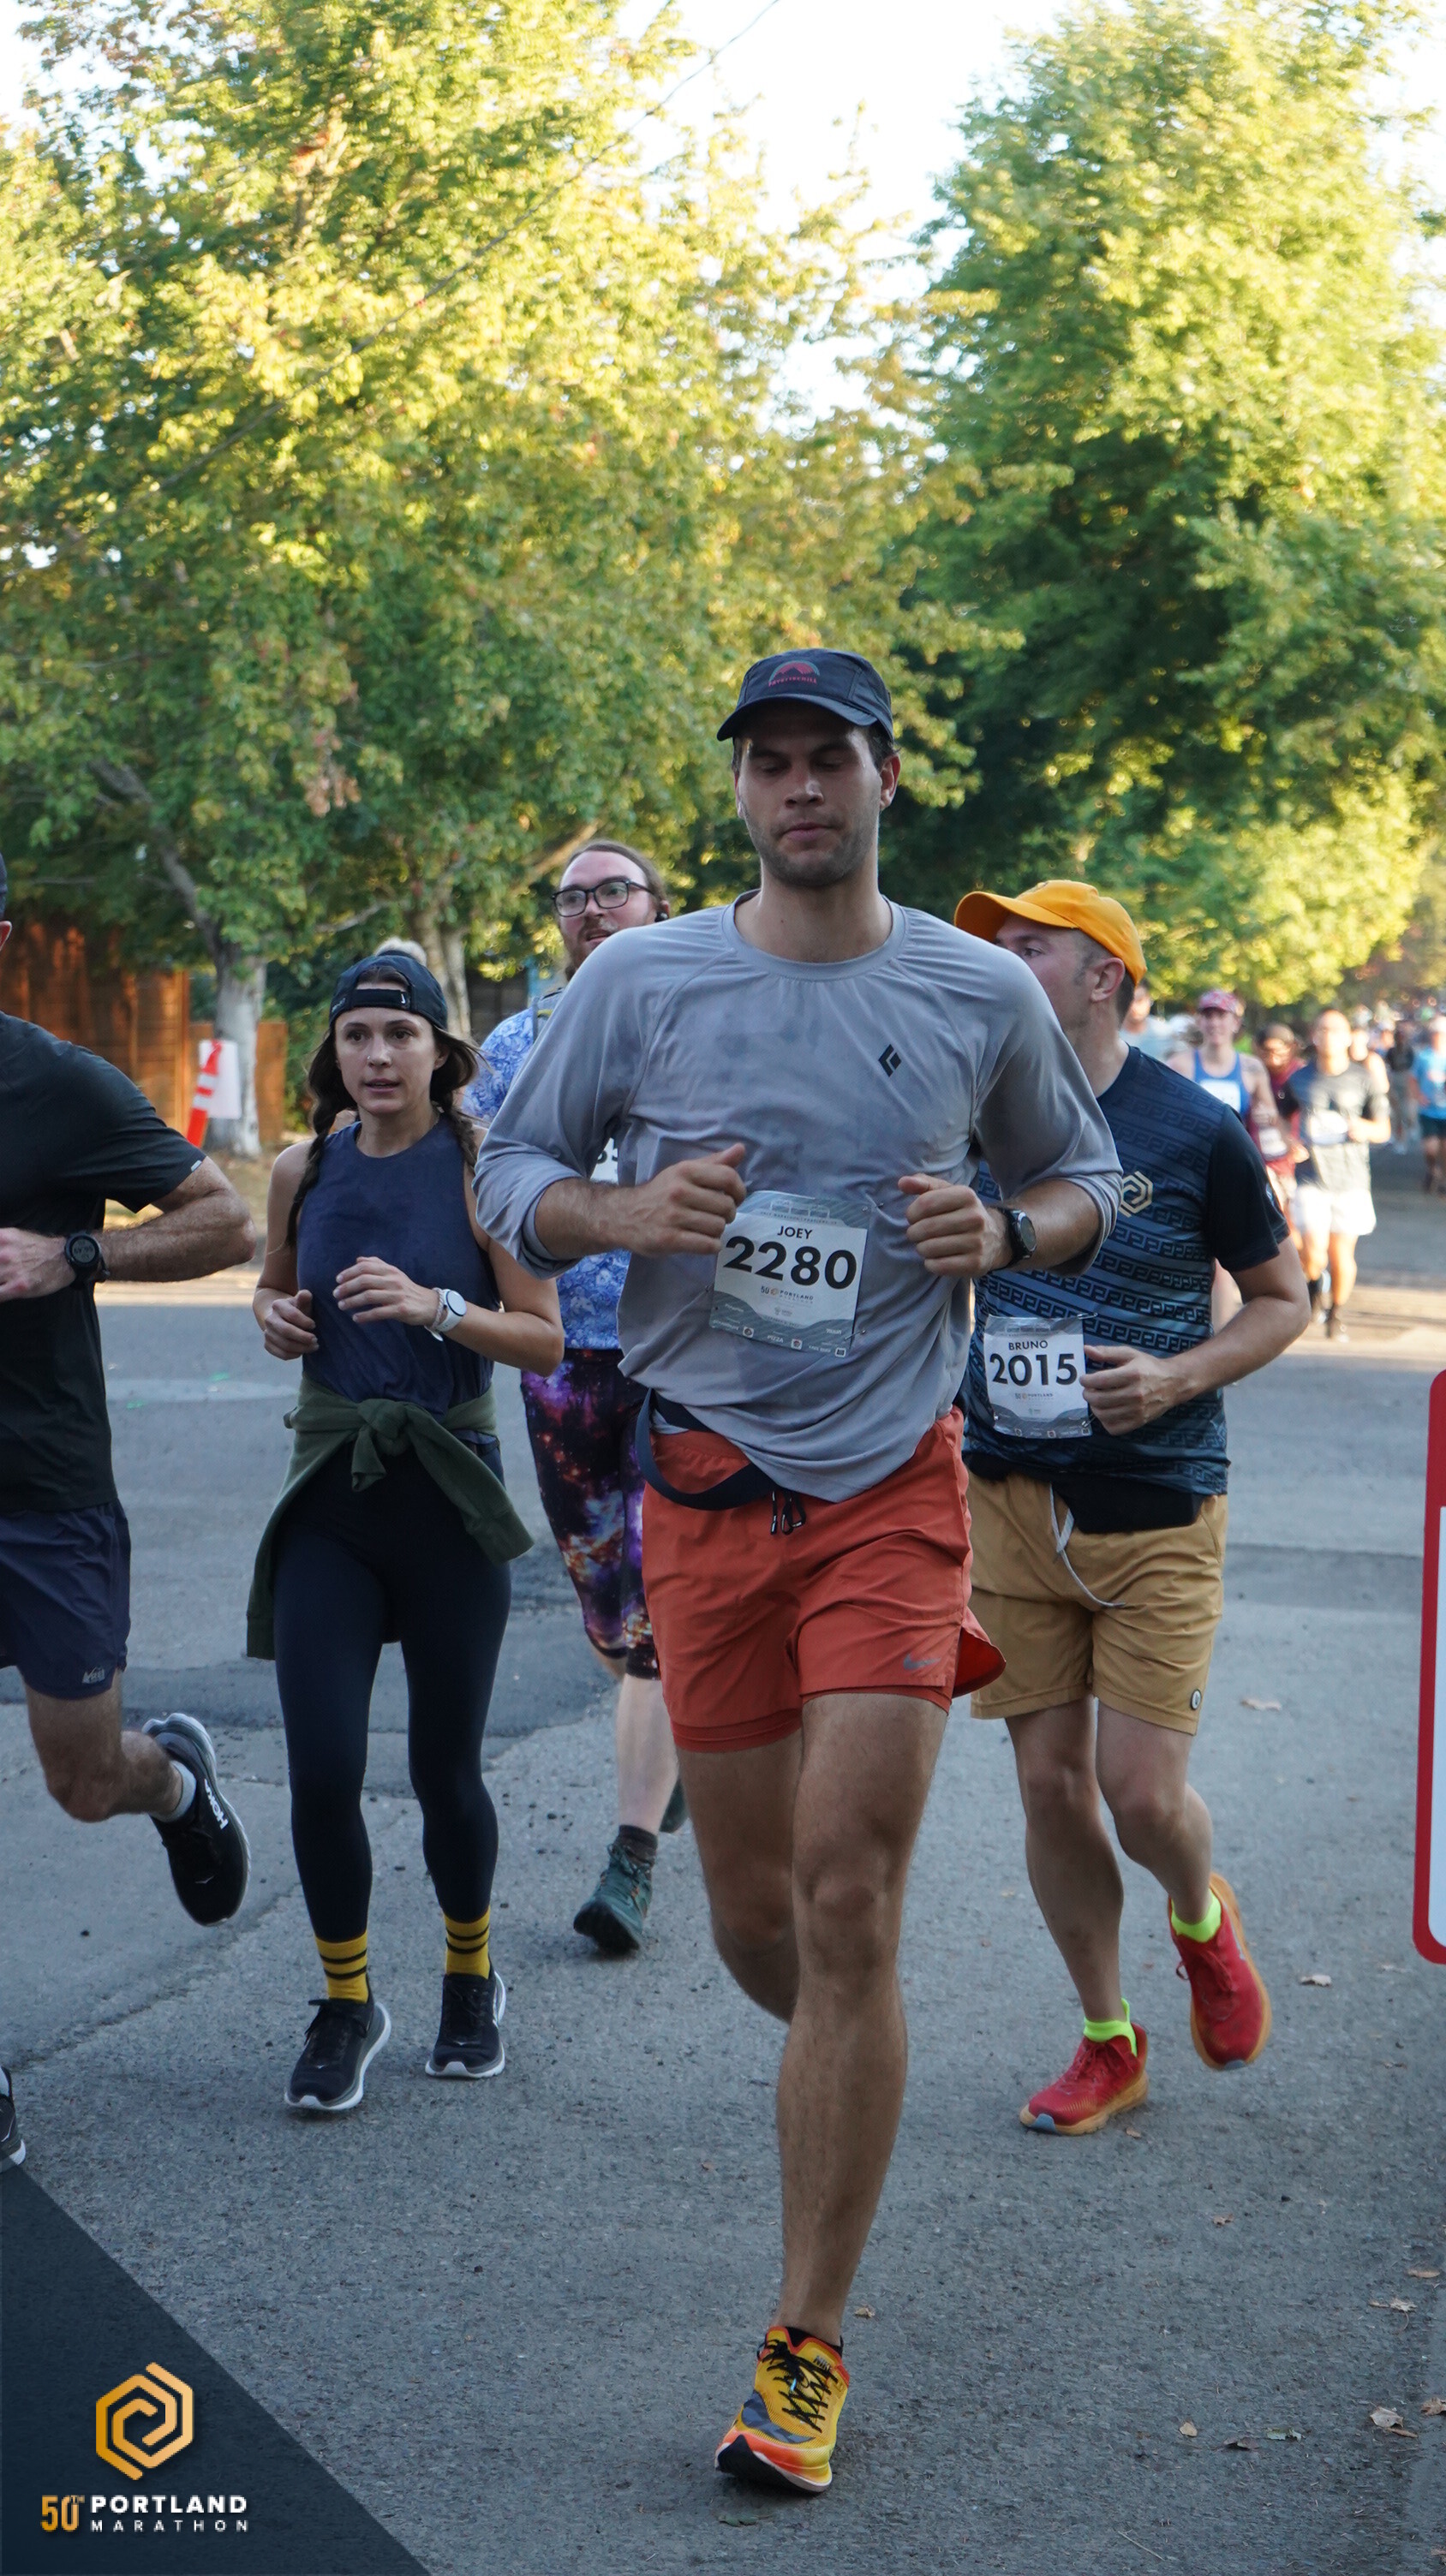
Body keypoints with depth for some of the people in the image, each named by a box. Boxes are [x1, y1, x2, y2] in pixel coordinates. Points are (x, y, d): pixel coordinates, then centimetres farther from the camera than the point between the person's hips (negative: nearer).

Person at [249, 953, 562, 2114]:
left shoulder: (481, 1170, -5)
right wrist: (275, 1312, 2)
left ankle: (471, 1978, 32)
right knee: (322, 1771, -6)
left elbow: (547, 1338, -7)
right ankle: (347, 2003, 15)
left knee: (446, 1770, 6)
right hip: (329, 1494, 2)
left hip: (448, 1493, -2)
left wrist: (437, 1306, -21)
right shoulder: (303, 1170, 5)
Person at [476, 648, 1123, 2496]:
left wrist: (1007, 1231, -6)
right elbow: (506, 1175, 8)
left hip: (894, 1483, -1)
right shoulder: (638, 981, 2)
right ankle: (849, 2071, 43)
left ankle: (807, 2350, 0)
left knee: (846, 1905, -10)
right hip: (707, 1487, 1)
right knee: (756, 1925, 7)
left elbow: (1085, 1178, 17)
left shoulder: (984, 996, 3)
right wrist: (627, 1213, -13)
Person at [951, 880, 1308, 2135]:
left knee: (1143, 1790, -7)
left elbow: (1284, 1299, 4)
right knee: (1051, 1783, 5)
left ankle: (1203, 1918, 29)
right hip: (1013, 1498, 3)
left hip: (1156, 1501, -3)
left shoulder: (1196, 1129, -5)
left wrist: (1180, 1379, -12)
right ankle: (1108, 2043, 23)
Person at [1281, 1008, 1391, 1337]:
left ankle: (1337, 1316, 25)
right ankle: (1313, 1285, 22)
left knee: (1342, 1254, 1)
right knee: (1313, 1253, -13)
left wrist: (1365, 1129, -16)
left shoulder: (1363, 1078, 1)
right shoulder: (1300, 1078, 5)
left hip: (1350, 1179, 0)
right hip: (1310, 1176, 0)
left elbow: (1383, 1129, 7)